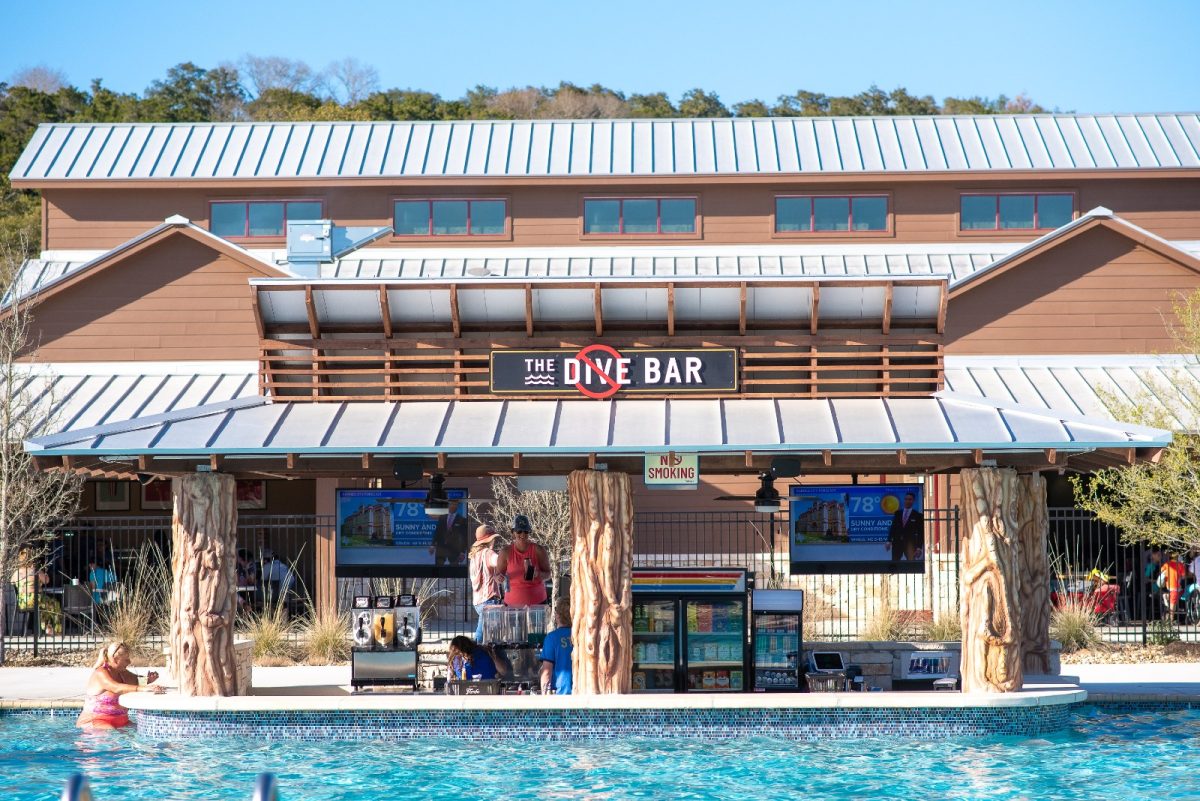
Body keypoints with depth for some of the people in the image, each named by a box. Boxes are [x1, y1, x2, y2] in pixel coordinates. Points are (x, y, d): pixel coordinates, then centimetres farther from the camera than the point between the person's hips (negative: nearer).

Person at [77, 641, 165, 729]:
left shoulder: (123, 673, 10)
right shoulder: (100, 673, -15)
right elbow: (117, 688, -32)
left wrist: (149, 683, -9)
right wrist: (143, 688, -44)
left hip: (120, 722, 8)